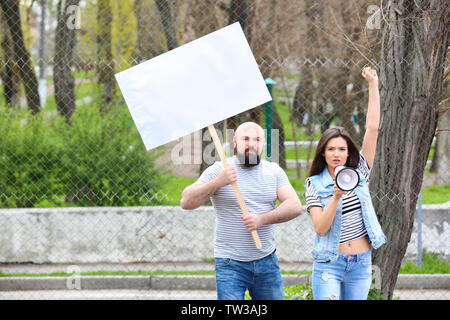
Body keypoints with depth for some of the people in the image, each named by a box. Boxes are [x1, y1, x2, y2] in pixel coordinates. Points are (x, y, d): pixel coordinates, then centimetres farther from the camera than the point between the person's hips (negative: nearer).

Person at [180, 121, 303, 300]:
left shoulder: (274, 171, 7)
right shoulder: (218, 170, -4)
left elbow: (295, 206, -3)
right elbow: (186, 202, -13)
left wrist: (262, 219, -19)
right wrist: (217, 182, -28)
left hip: (267, 263, 4)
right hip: (231, 265, -4)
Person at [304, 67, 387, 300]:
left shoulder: (359, 173, 6)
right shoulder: (314, 184, -1)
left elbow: (372, 128, 1)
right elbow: (320, 228, -11)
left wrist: (373, 85, -2)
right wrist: (337, 197, -24)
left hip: (360, 264, 3)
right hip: (329, 264, -3)